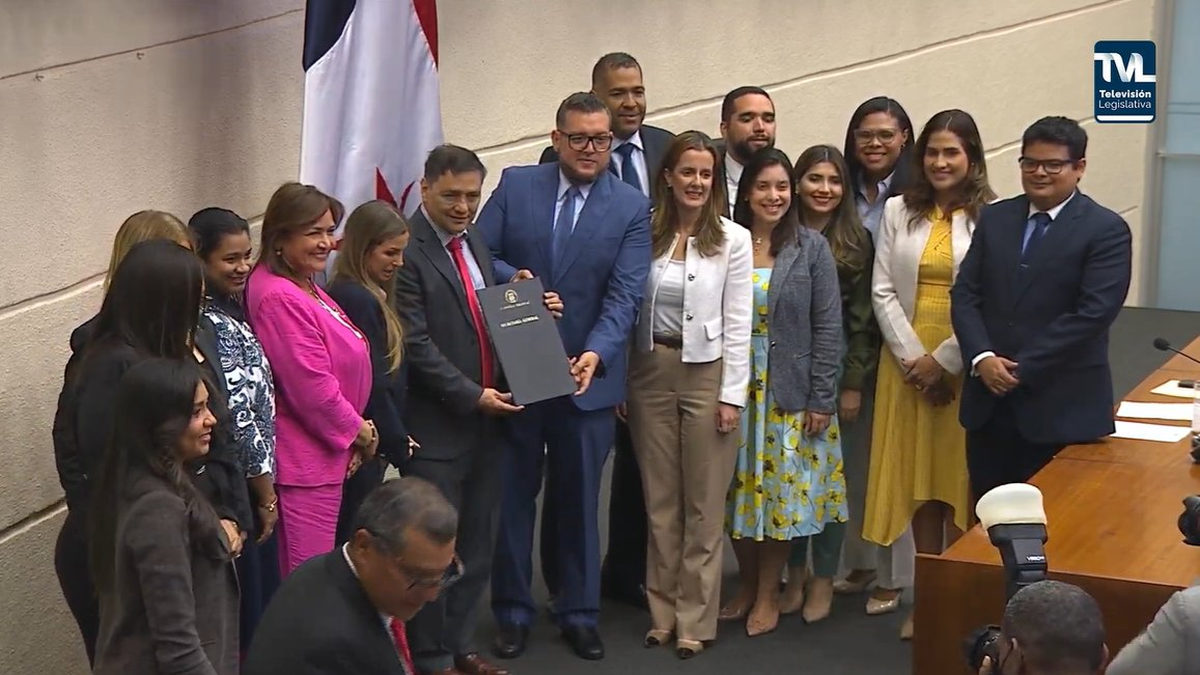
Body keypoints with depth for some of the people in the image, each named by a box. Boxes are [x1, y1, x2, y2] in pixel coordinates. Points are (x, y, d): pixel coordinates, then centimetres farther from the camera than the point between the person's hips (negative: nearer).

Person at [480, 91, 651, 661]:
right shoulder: (515, 186, 1)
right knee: (512, 495, 9)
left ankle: (579, 613, 24)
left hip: (588, 375, 0)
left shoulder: (633, 208, -3)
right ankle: (513, 612, 22)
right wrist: (511, 277, -20)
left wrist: (595, 354, -25)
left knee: (580, 499, 11)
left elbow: (624, 295, -10)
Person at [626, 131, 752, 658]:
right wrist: (620, 384, 1)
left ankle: (695, 619, 12)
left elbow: (737, 323, -3)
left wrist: (732, 394, -7)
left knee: (703, 504, 3)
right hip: (651, 372, 2)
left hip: (706, 374, -2)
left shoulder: (732, 239, -3)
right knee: (660, 500, 10)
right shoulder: (646, 234, 1)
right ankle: (663, 612, 21)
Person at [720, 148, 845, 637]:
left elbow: (827, 327, -4)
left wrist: (822, 399, -8)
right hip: (734, 387, 2)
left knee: (784, 488, 4)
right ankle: (746, 584, 24)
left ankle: (768, 593, 17)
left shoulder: (811, 248, -3)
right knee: (739, 487, 8)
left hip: (790, 390, -1)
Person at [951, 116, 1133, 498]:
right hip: (989, 401, 5)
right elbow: (965, 294, 7)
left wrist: (1022, 369, -14)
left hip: (1061, 409, -4)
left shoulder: (1106, 231, -5)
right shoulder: (995, 218, 11)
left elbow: (1093, 313, -14)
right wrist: (982, 358, -10)